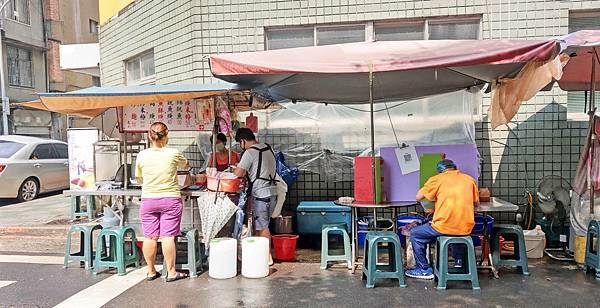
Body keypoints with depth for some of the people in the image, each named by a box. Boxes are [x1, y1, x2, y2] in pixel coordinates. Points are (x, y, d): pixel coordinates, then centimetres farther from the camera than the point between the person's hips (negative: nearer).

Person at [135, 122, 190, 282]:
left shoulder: (142, 155, -3)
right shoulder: (173, 154, -8)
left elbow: (139, 179, 9)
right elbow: (186, 165, 14)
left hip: (148, 201, 2)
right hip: (170, 199, -2)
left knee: (150, 237, 9)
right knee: (168, 236, 2)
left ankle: (151, 272, 20)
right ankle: (171, 272, 9)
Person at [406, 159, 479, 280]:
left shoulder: (437, 179, -1)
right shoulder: (469, 179, 9)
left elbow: (418, 197, 3)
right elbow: (476, 202, 19)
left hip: (444, 227, -5)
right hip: (466, 229, 5)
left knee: (415, 234, 17)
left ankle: (424, 270, 16)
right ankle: (459, 260, 36)